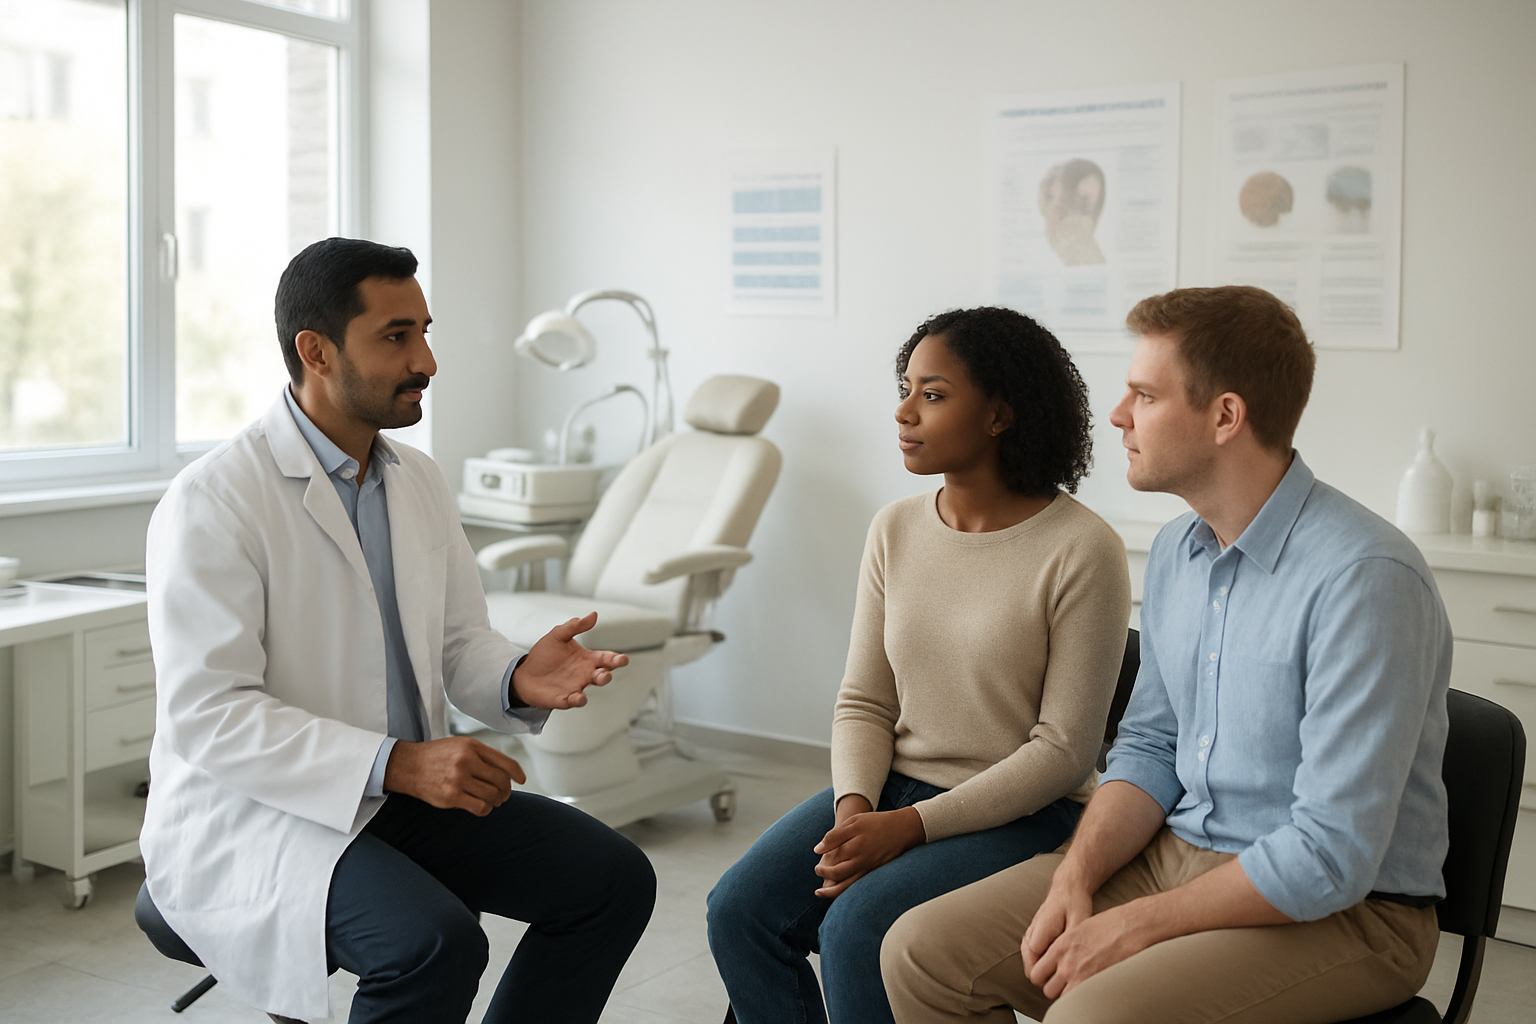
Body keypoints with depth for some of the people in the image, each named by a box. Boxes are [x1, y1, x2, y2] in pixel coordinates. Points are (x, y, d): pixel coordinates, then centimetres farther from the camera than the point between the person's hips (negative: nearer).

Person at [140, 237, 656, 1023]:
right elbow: (207, 717, -21)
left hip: (406, 787, 7)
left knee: (614, 880, -6)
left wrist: (519, 678, -13)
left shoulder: (418, 480, 7)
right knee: (436, 943, -32)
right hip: (253, 814, -7)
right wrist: (395, 764, -30)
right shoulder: (211, 502, -16)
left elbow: (458, 643, 12)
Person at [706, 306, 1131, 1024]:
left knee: (856, 930, -27)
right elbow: (864, 702, 8)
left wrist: (911, 826, -19)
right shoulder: (895, 529, 5)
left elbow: (1064, 748, -13)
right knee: (739, 911, -14)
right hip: (894, 788, 6)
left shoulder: (1082, 550, -14)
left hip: (1023, 813, -5)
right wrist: (854, 807, -12)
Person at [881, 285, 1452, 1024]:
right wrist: (1075, 879, -5)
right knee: (922, 950, -5)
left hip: (1344, 910, -7)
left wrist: (1133, 926, -17)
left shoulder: (1365, 578, -22)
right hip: (1179, 855, 7)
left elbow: (1331, 858, -24)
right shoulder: (1175, 550, 5)